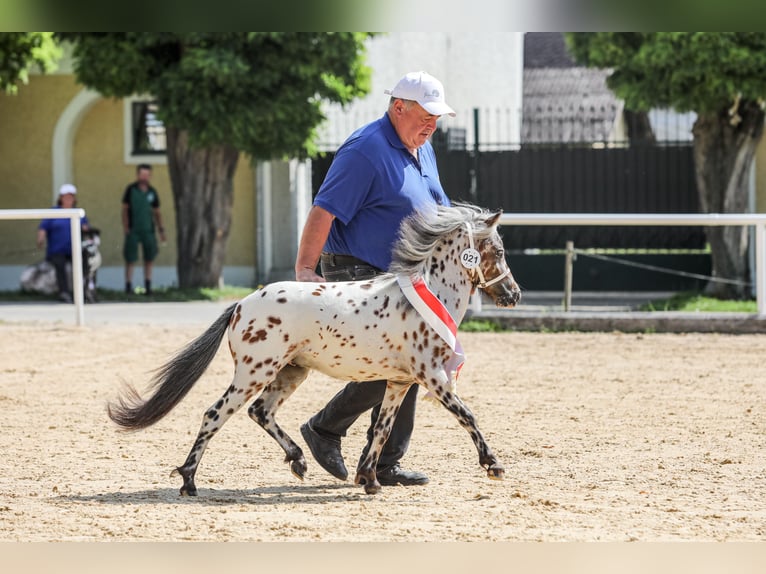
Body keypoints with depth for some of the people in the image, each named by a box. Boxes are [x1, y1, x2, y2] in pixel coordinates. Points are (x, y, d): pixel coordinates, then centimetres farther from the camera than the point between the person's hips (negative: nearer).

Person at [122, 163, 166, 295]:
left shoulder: (152, 192, 8)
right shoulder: (131, 190, -1)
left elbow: (157, 212, 13)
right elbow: (125, 209, 0)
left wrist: (161, 229, 6)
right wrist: (125, 226, -10)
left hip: (148, 229, 3)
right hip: (133, 230, -3)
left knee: (149, 258, 4)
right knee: (130, 259, -2)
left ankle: (148, 286, 10)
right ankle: (128, 285, 2)